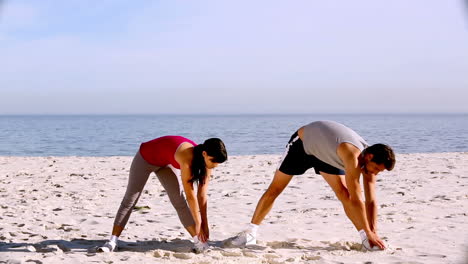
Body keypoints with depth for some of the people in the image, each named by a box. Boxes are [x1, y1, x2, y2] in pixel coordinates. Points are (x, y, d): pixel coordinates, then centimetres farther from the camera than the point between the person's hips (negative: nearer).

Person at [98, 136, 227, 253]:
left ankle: (198, 242, -5)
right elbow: (190, 194, -36)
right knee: (129, 200, -4)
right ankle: (113, 241, -1)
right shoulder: (186, 156, -41)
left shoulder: (205, 160, -20)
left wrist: (204, 223, -11)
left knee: (179, 201, -5)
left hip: (164, 163, 6)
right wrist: (198, 223, -28)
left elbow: (202, 195, -12)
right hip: (145, 158, -6)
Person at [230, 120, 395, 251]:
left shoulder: (370, 161, -20)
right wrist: (369, 233, -36)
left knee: (343, 193, -10)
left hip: (324, 152, 6)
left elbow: (371, 200, -17)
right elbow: (356, 199, -41)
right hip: (302, 143, -6)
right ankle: (250, 233, 11)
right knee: (274, 189, -1)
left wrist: (373, 232, -24)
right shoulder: (352, 155, -42)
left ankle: (365, 239, -6)